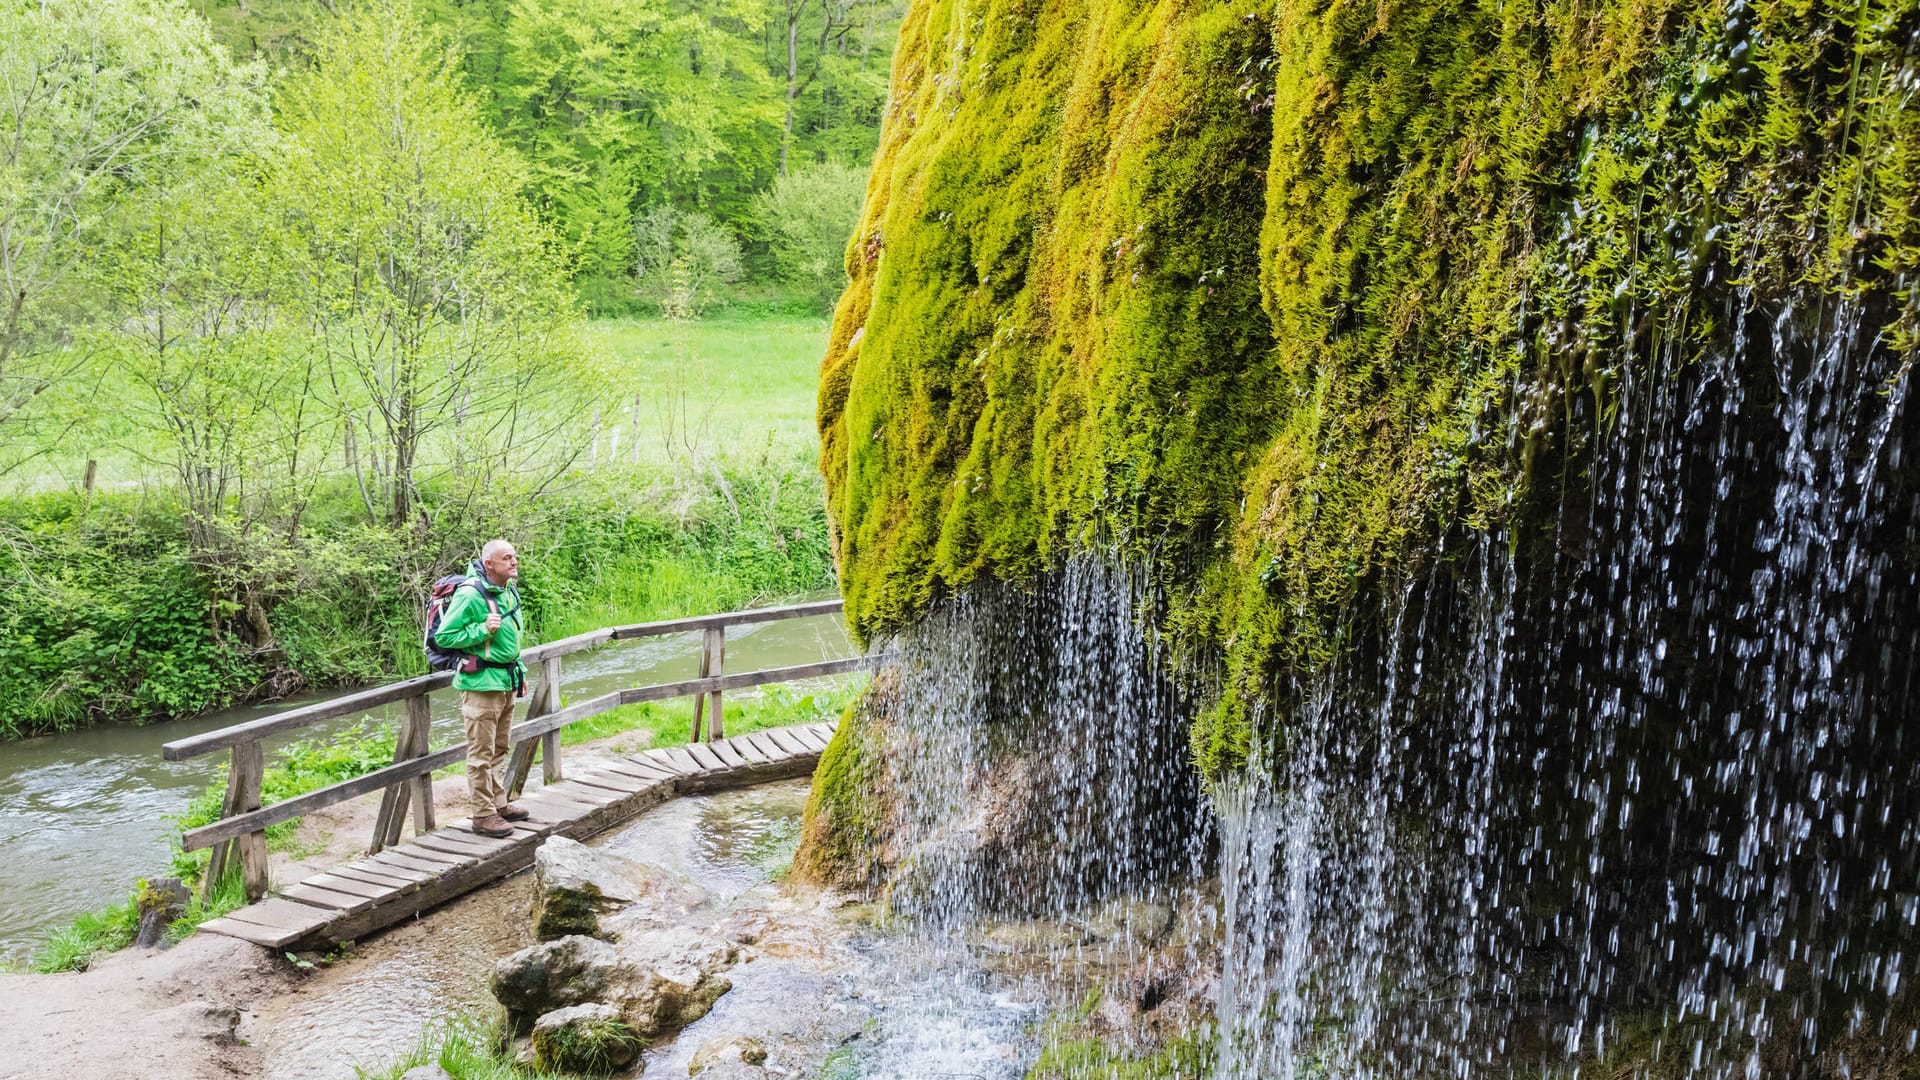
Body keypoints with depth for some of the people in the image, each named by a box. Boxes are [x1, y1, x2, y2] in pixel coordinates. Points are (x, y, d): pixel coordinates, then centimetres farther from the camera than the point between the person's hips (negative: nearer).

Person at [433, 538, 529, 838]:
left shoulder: (510, 591, 9)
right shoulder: (470, 595, -17)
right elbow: (443, 637, -16)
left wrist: (519, 672, 21)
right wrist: (483, 630, -24)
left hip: (506, 682, 9)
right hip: (481, 683, -9)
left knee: (499, 749, 17)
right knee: (482, 754, -3)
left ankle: (499, 804, 27)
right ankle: (483, 815, 2)